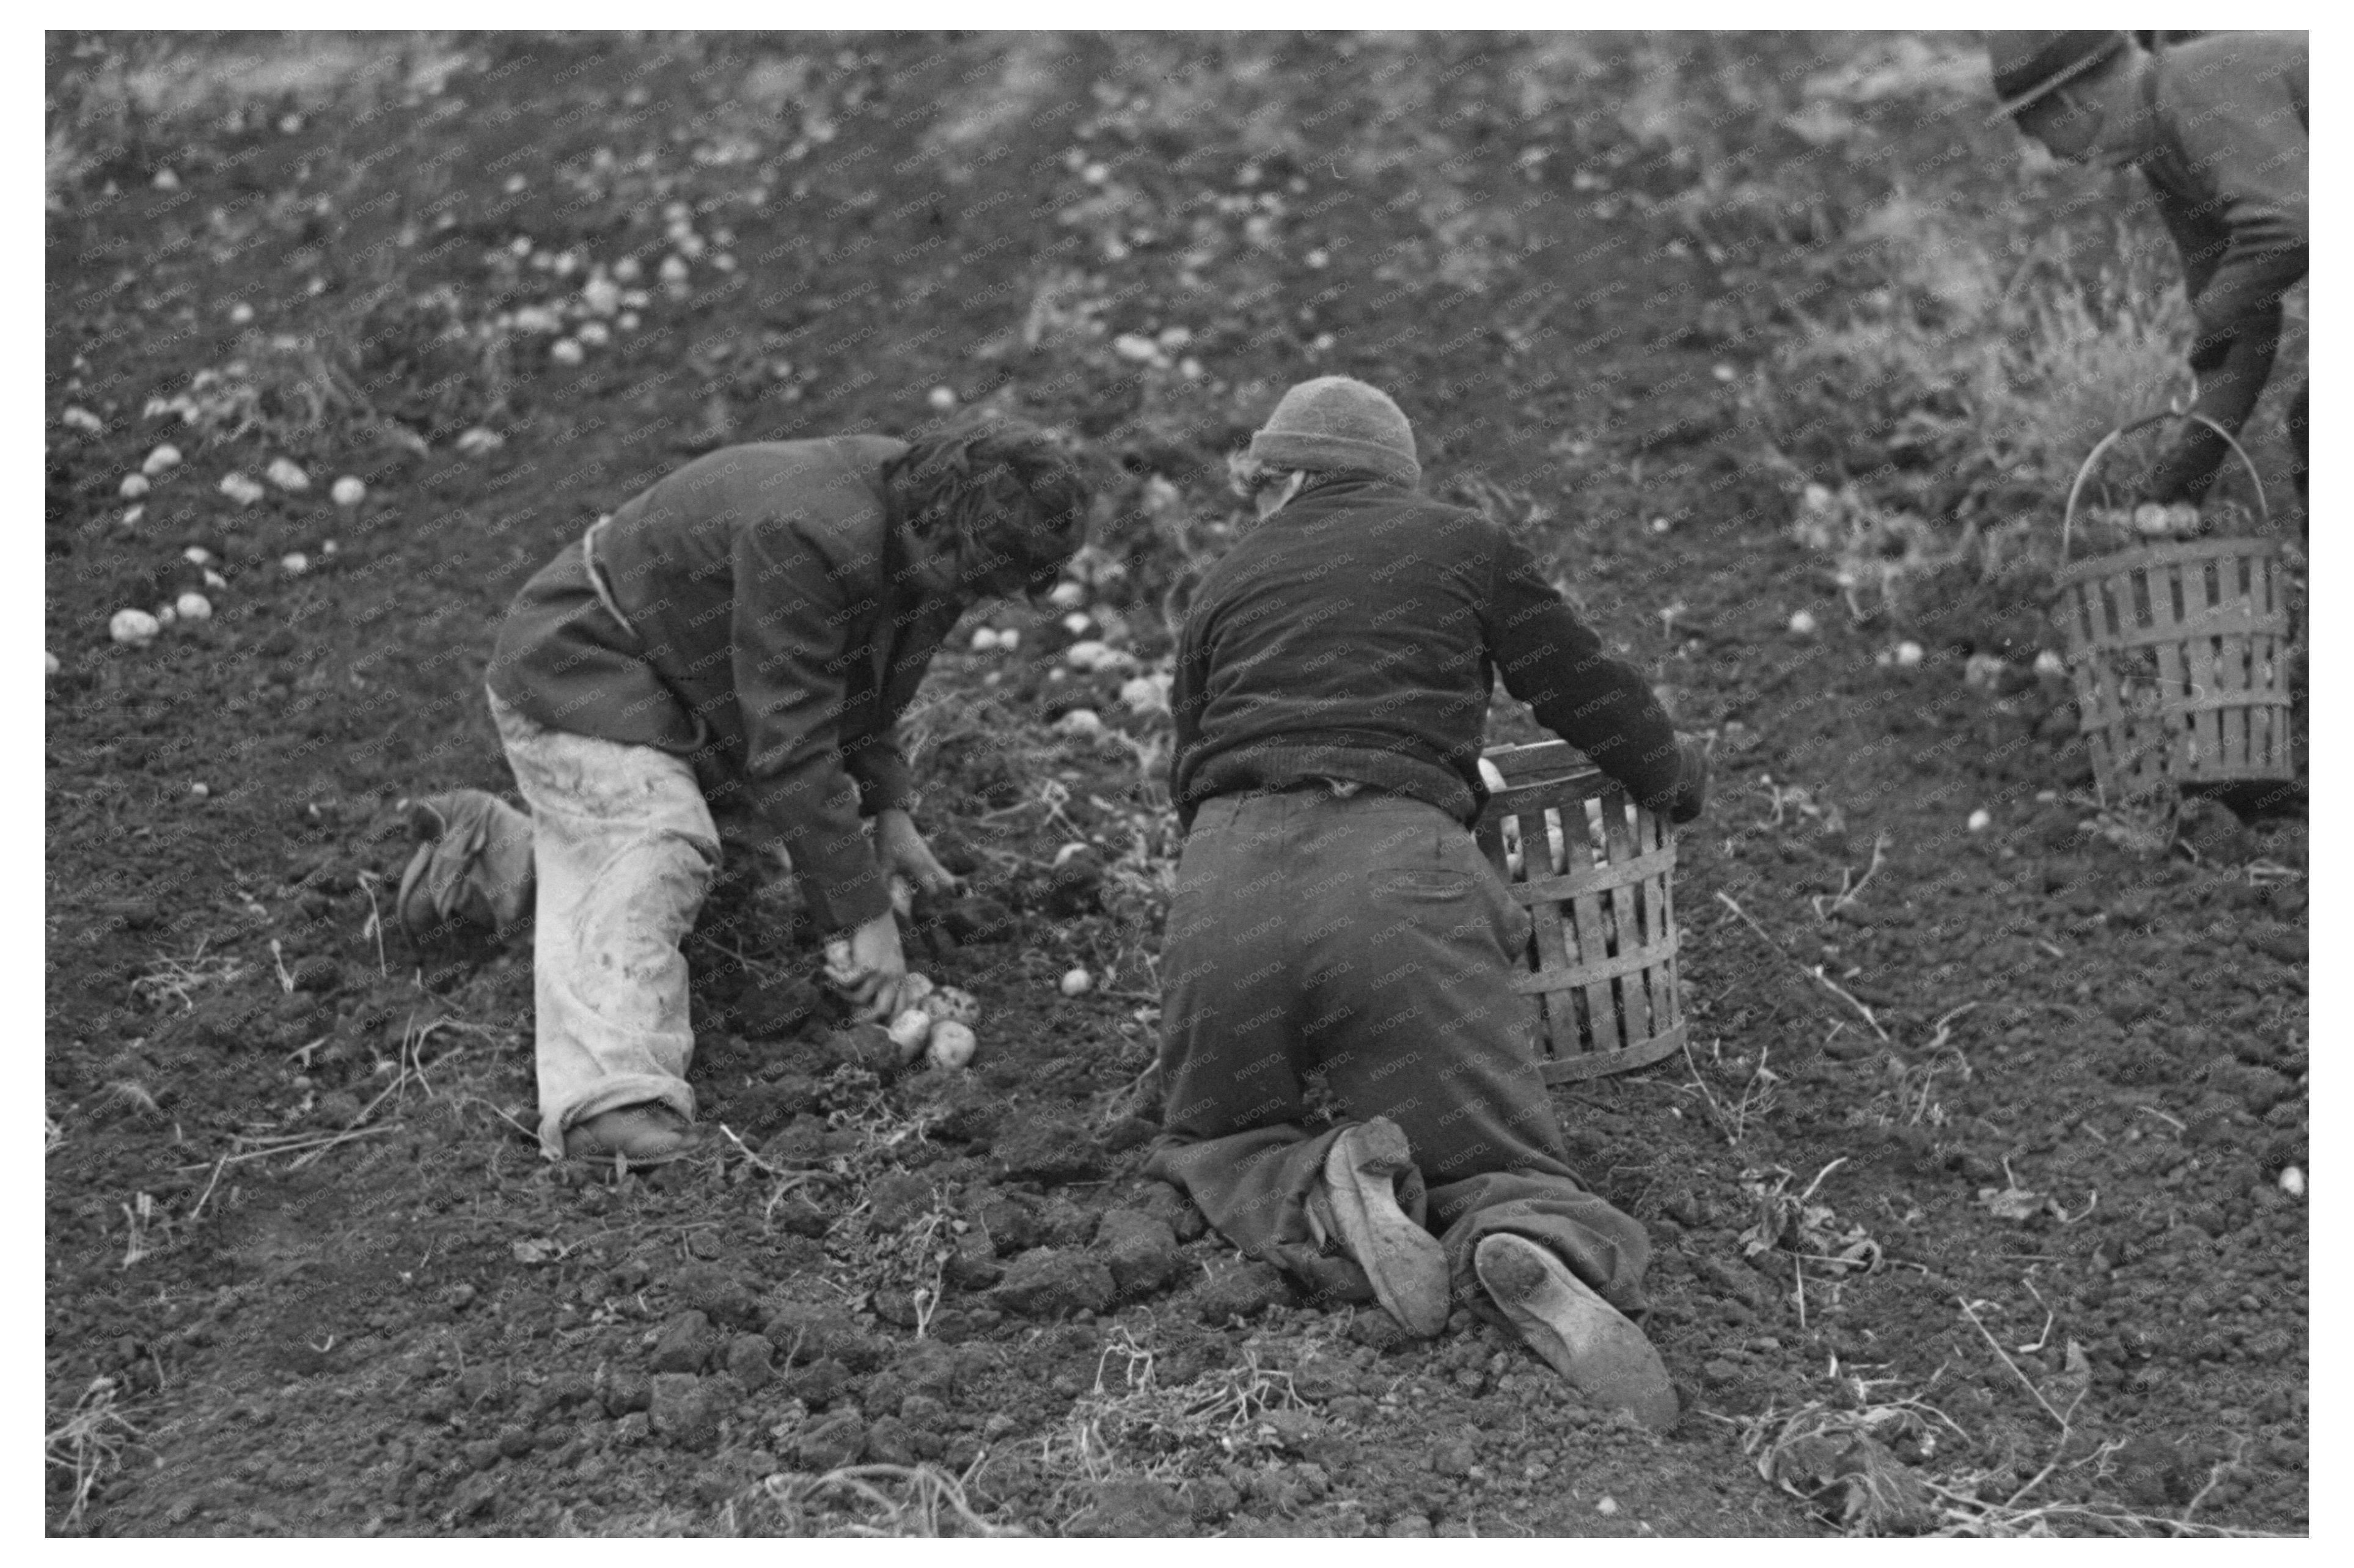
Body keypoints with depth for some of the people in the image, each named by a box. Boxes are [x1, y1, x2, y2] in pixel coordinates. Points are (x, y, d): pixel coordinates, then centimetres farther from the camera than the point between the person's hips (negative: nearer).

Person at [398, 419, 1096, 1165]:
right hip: (577, 671, -10)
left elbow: (869, 675, 11)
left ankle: (490, 849, 31)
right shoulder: (806, 540, -37)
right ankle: (615, 1094, -43)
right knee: (656, 854, -32)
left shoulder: (927, 538, -7)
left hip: (681, 696, 10)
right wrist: (865, 915, -31)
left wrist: (887, 808, 0)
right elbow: (789, 751, -36)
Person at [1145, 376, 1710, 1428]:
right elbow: (1589, 691, 23)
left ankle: (1319, 1200, -12)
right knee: (1502, 1166, 7)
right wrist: (1675, 774, 42)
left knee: (1213, 1143, 23)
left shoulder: (1226, 582, 25)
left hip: (1224, 878, 2)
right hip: (1395, 876, -2)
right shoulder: (1461, 546, 20)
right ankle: (1534, 1254, -31)